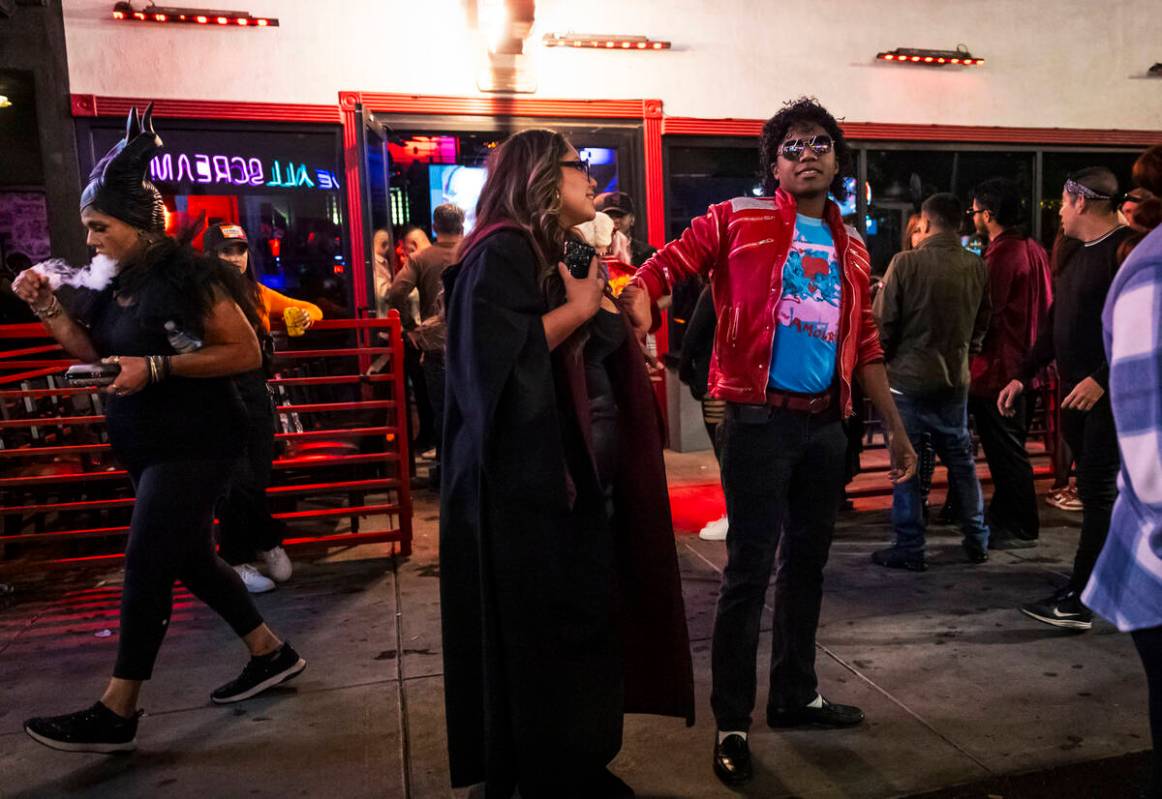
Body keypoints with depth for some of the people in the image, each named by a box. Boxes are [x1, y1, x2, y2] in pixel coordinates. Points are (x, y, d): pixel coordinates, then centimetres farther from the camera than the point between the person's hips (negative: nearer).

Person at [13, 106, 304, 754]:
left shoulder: (187, 276, -16)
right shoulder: (115, 282, 9)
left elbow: (246, 352, -20)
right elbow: (93, 352, 15)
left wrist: (156, 367, -25)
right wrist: (48, 307, 1)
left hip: (195, 445, -9)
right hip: (152, 446, 9)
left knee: (146, 566, -6)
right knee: (189, 558, 14)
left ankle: (117, 713, 6)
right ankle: (272, 654, 28)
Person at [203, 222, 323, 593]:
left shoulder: (259, 294, 9)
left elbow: (312, 310, 15)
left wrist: (306, 314, -6)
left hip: (256, 394, 5)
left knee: (258, 481, 7)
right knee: (241, 482, -7)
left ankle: (237, 559, 27)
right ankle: (268, 542, 18)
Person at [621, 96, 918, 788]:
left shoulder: (851, 248, 15)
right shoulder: (739, 220, -1)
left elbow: (866, 347, 17)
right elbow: (660, 269, -7)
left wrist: (898, 433, 15)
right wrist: (638, 310, -30)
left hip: (825, 424, 6)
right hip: (761, 420, -6)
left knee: (808, 563, 16)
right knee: (750, 570, -3)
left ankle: (795, 695, 34)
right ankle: (732, 723, 12)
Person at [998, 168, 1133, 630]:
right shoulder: (1079, 256, 17)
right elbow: (1055, 325, 20)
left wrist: (1102, 379, -25)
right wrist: (1023, 376, 16)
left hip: (1108, 393, -9)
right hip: (1075, 393, 9)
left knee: (1097, 491, -6)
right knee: (1099, 489, 14)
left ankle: (1078, 601, -3)